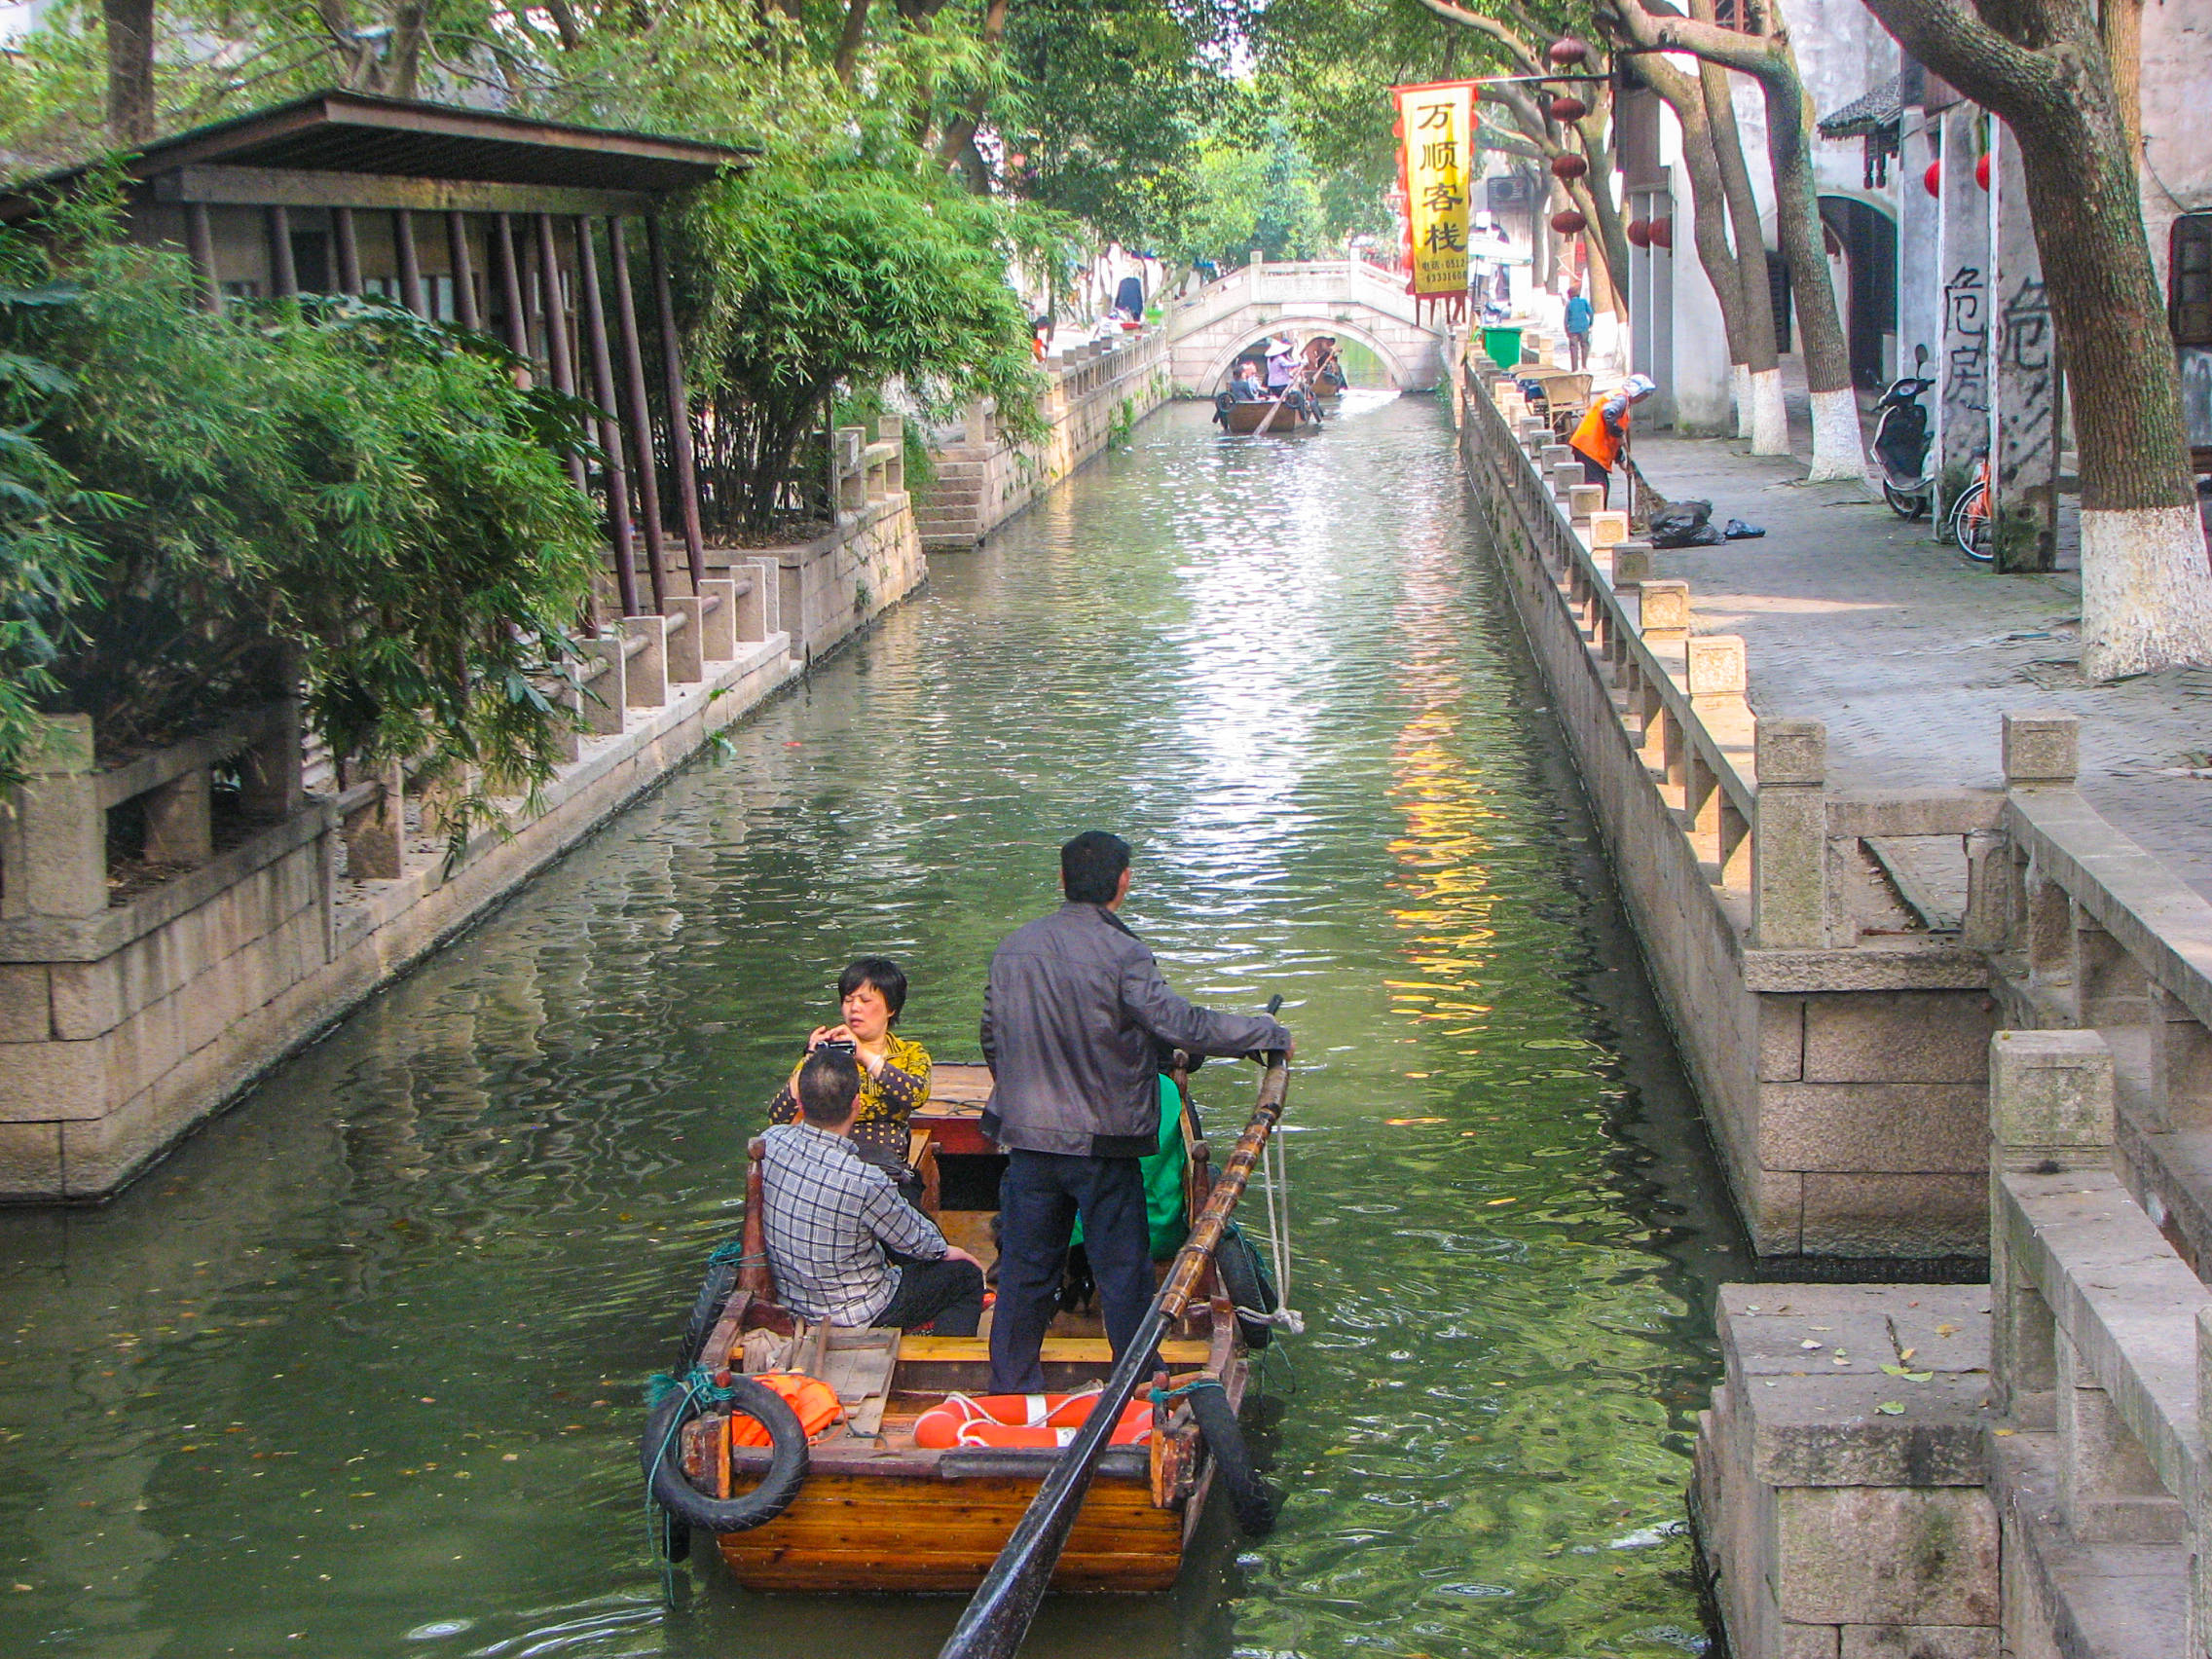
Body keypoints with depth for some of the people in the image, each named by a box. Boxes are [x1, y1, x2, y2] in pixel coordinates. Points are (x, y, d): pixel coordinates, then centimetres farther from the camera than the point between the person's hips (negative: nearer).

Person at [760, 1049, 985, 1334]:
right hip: (855, 1315, -7)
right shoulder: (864, 1180, -34)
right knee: (967, 1276, 15)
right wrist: (943, 1249, 8)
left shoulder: (770, 1141, -19)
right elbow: (915, 1238, -12)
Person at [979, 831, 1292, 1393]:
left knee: (1026, 1264, 14)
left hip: (1027, 1138, 5)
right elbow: (1183, 1025, -22)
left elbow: (992, 1039, 14)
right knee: (1123, 1271, 6)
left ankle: (1010, 1389, 21)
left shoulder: (1012, 947, 3)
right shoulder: (1122, 955, -17)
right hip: (1102, 1143, -5)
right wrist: (1270, 1032, -9)